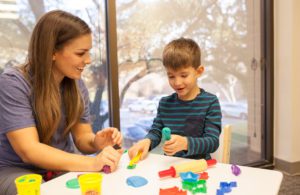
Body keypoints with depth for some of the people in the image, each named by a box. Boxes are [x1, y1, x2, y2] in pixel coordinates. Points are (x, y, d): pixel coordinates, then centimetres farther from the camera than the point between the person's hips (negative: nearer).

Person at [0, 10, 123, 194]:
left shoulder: (76, 83, -3)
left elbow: (82, 136, 1)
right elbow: (29, 150, -27)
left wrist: (96, 142, -24)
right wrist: (91, 163, -39)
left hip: (62, 165, 5)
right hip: (17, 171, -4)